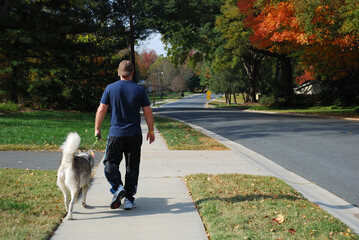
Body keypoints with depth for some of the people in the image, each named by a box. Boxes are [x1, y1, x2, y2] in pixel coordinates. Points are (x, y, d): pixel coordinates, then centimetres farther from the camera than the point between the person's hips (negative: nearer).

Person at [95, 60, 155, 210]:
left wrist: (97, 129, 11)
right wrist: (151, 131, 12)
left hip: (116, 134, -1)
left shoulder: (110, 88, -2)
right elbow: (148, 112, 1)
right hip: (135, 135, 1)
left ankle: (118, 187, -13)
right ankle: (129, 199, 8)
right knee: (132, 167, 7)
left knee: (110, 163, 11)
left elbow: (101, 110, -1)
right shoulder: (139, 90, -1)